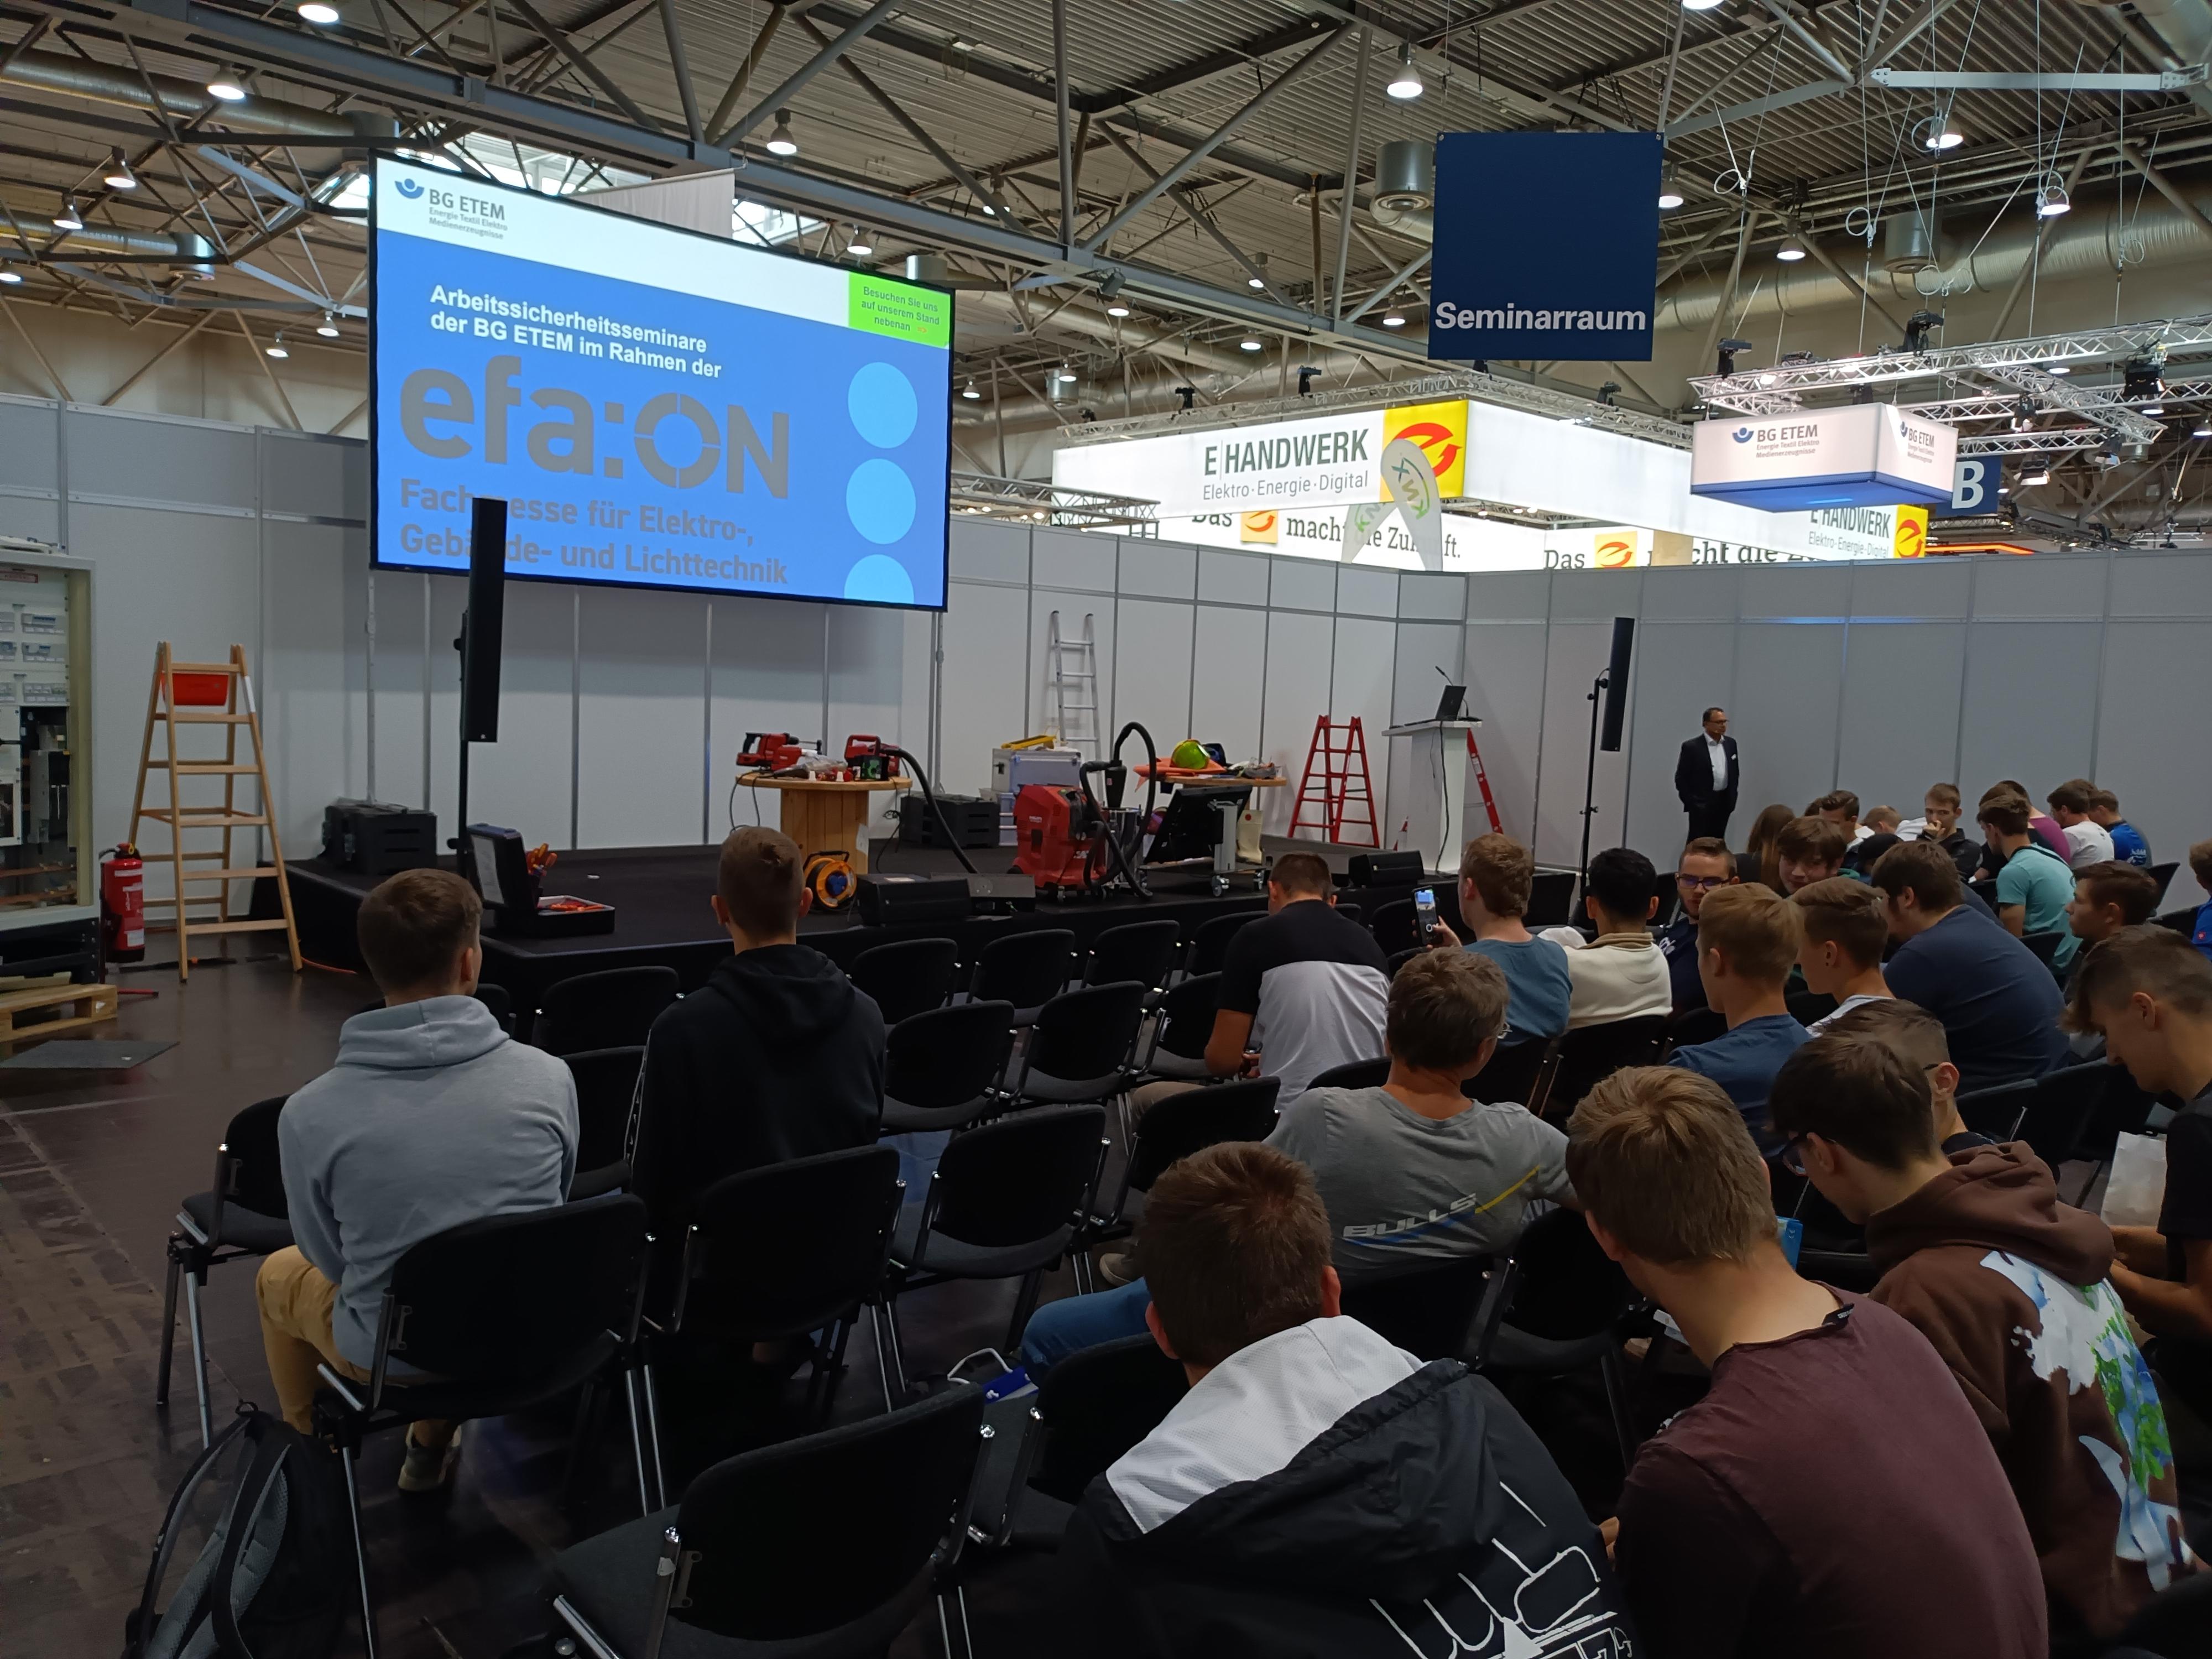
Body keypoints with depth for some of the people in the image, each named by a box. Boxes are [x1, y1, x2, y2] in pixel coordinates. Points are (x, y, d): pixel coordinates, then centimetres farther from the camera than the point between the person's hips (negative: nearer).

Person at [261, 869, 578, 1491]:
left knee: (279, 1274, 30)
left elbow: (332, 1257, -3)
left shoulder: (309, 1114, -20)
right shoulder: (548, 1077, -17)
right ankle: (432, 1446, 47)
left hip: (394, 1355, -1)